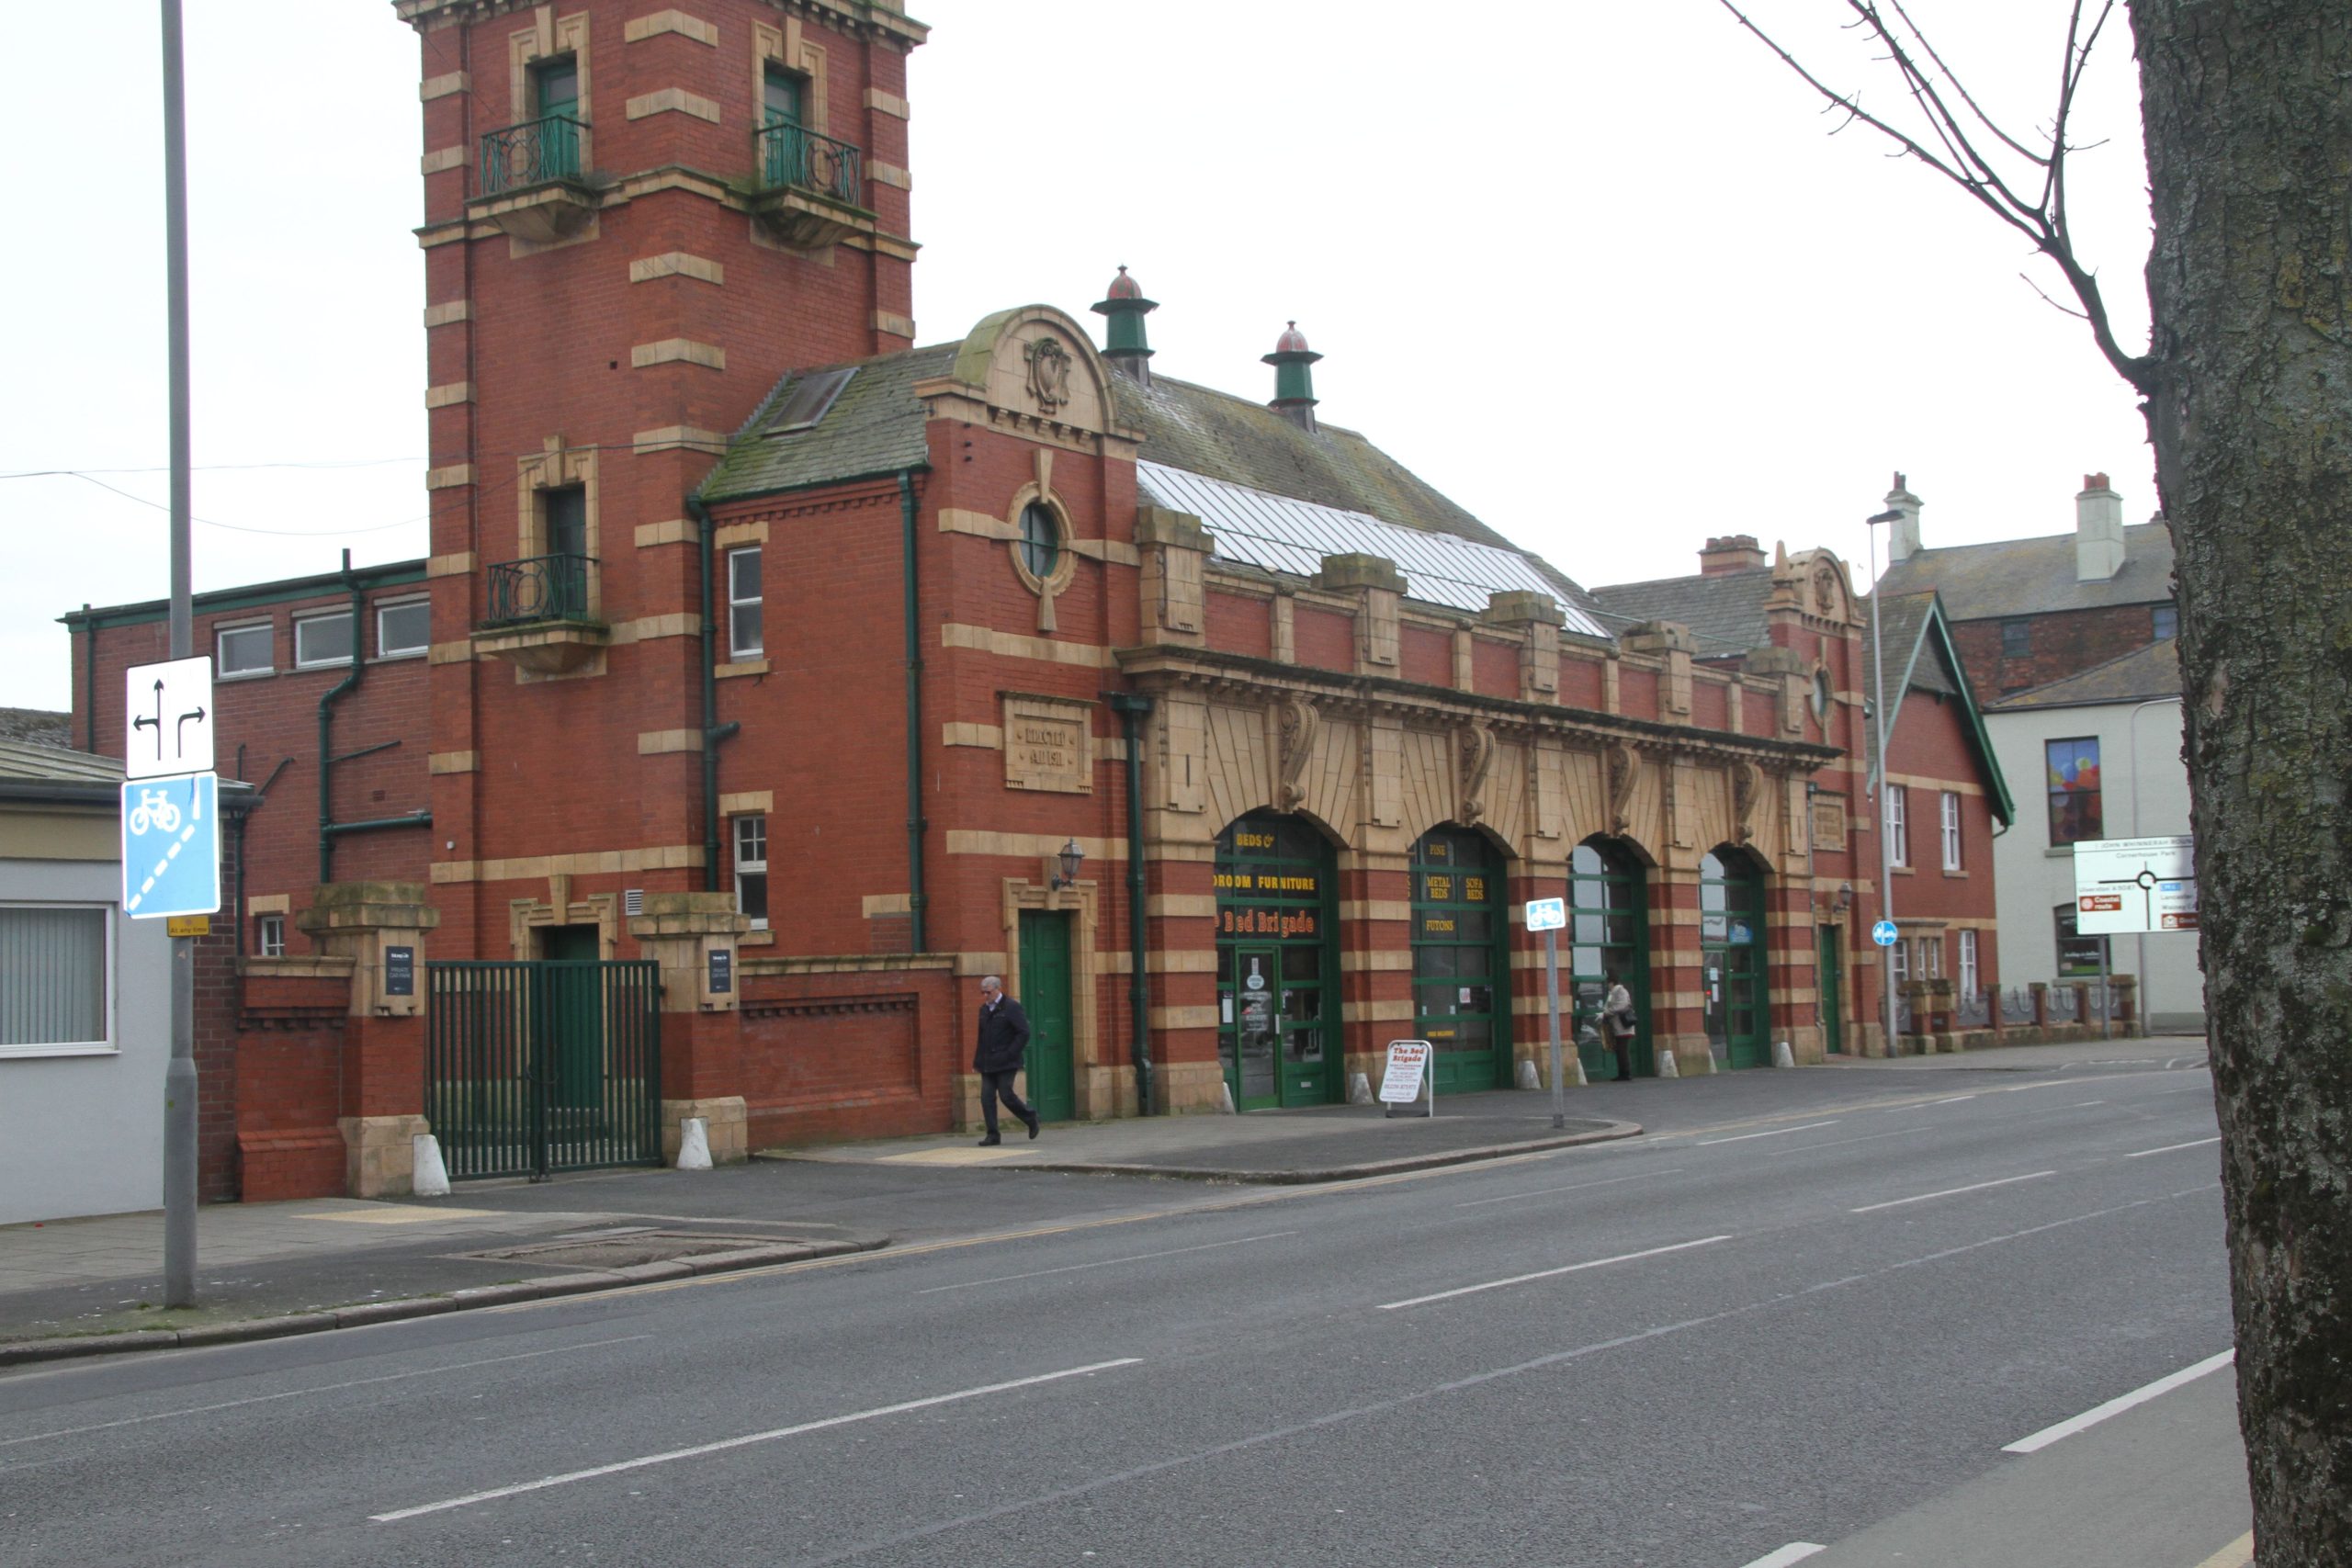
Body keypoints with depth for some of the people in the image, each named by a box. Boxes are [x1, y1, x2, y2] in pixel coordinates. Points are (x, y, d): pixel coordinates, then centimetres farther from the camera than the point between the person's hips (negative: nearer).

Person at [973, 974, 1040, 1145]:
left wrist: (1009, 1055, -16)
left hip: (1005, 1063, -6)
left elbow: (1023, 1033, -11)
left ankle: (1030, 1118, 17)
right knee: (987, 1098, -1)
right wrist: (977, 1061, 13)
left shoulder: (1011, 1007, -7)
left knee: (1006, 1095, -7)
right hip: (987, 1064, 6)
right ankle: (993, 1136, 3)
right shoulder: (984, 1009, 14)